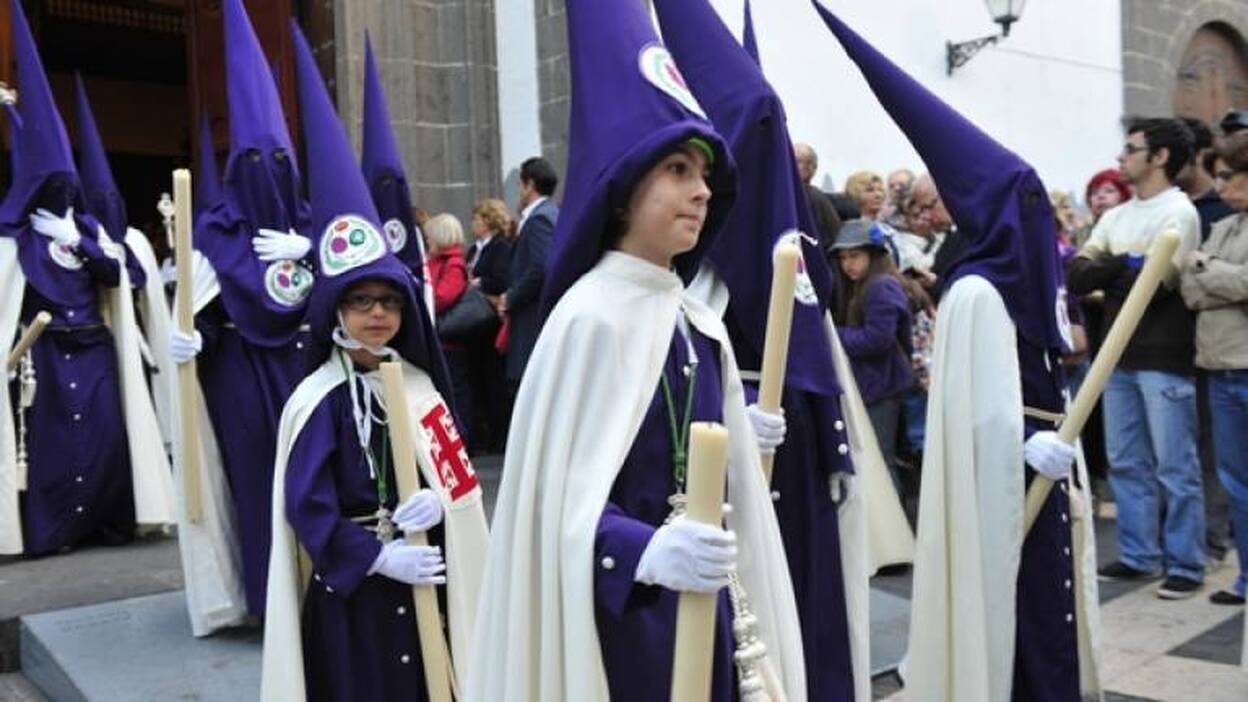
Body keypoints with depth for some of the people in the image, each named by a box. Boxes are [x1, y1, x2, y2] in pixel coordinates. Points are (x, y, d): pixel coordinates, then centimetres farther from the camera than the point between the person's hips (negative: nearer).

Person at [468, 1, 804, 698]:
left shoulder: (701, 322, 7)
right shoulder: (590, 316, -16)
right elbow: (557, 493, -20)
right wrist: (646, 552, -34)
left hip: (705, 603, 7)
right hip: (620, 613, -7)